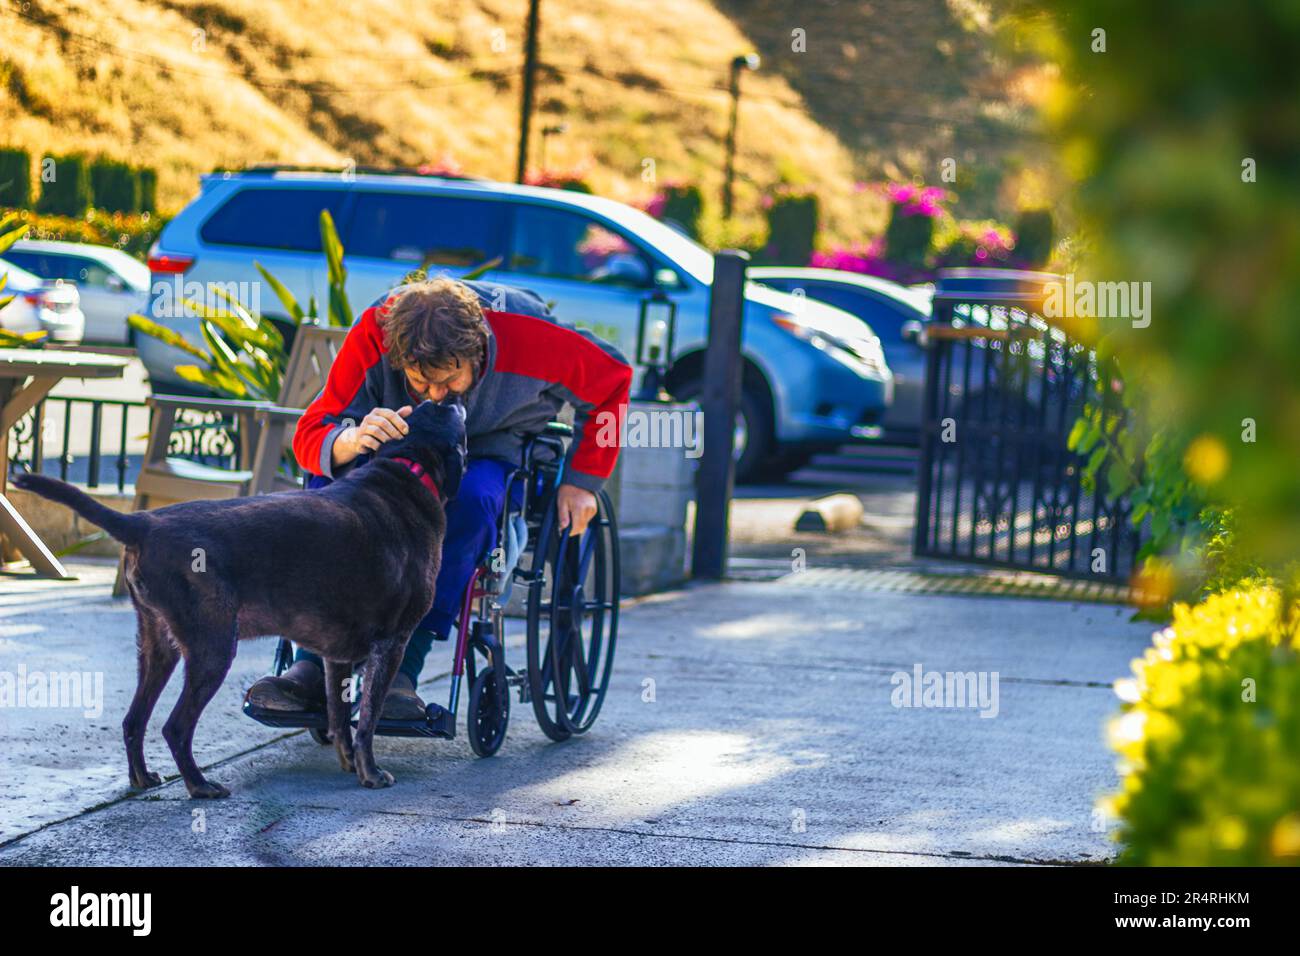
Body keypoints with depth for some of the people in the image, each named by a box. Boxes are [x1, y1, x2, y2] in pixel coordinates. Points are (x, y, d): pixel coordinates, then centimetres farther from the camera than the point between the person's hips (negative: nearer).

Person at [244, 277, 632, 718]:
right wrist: (353, 440, -50)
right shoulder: (375, 333, -26)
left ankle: (402, 668, -37)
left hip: (495, 447, -1)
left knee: (470, 498, -39)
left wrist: (581, 481, -9)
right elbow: (310, 434, -26)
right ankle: (314, 666, -33)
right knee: (331, 477, -32)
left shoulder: (531, 339, -29)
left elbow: (611, 379, -9)